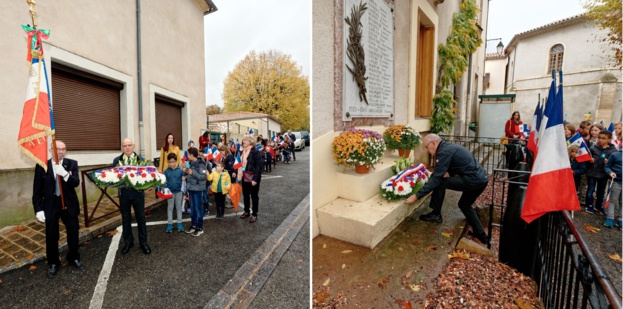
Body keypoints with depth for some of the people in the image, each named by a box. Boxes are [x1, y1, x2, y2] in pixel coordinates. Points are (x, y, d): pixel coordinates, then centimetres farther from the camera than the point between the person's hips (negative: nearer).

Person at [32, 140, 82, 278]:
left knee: (73, 232, 11)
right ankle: (53, 263, 28)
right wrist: (38, 209, -6)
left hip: (69, 204, 0)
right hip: (50, 205, 0)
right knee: (51, 236, 9)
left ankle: (73, 257, 31)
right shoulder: (41, 166, -4)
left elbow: (76, 182, -14)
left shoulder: (72, 164, -3)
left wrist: (65, 174, -33)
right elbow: (37, 190, -2)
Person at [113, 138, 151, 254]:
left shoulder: (141, 159, -2)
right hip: (124, 192, 1)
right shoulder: (117, 160, 2)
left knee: (141, 218, 8)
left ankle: (143, 242, 21)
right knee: (126, 218, 13)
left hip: (138, 192, -1)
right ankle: (128, 242, 30)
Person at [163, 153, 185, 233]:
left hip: (179, 192, 0)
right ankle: (169, 224, 22)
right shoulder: (166, 171, -5)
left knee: (179, 207, 11)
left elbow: (183, 180, 2)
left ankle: (179, 223, 22)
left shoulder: (180, 171, -7)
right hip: (170, 192, 1)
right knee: (170, 208, 11)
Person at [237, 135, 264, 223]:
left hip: (253, 178, -7)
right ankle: (246, 211, 35)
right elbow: (240, 163, 15)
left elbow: (259, 166, -20)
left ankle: (254, 214, 19)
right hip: (244, 177, 7)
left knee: (254, 196, 6)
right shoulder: (243, 151, 8)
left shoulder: (255, 151, -15)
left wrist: (255, 179, -23)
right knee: (245, 195, 18)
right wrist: (237, 173, 3)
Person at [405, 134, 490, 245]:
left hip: (473, 180, -10)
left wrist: (417, 196, -19)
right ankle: (481, 235, 34)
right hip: (482, 178, 10)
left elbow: (436, 178, -21)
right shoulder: (449, 147, 13)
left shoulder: (444, 152, -17)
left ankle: (436, 214, 3)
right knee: (464, 205, 24)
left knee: (440, 182, -11)